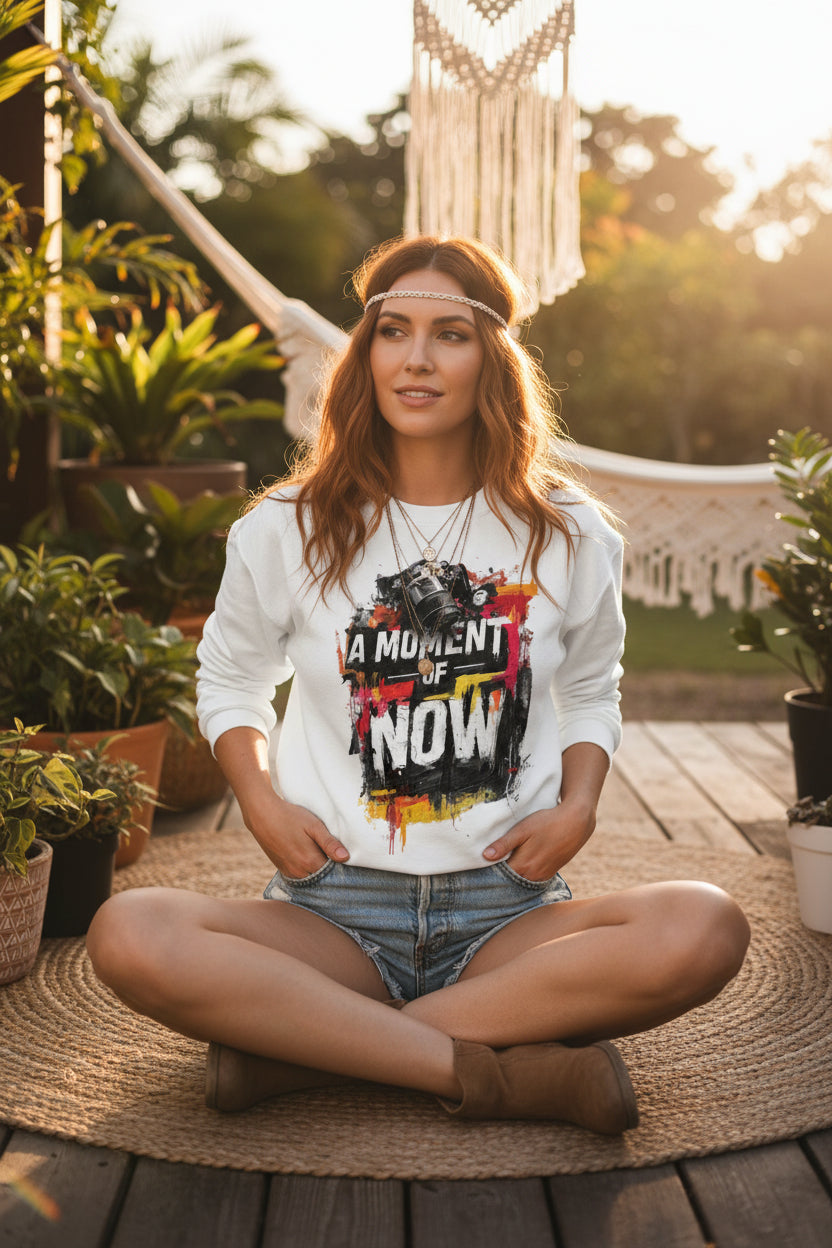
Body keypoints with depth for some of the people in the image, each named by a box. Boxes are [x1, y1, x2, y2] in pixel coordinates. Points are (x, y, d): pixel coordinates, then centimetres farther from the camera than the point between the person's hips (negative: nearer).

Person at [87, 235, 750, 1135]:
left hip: (508, 909, 1)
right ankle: (504, 1070, -26)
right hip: (335, 908, -1)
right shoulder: (287, 530, 3)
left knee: (703, 931, -31)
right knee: (130, 938, -31)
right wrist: (261, 802, -2)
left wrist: (577, 808, -1)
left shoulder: (567, 533, 6)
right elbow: (230, 679, 17)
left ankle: (291, 1048, -24)